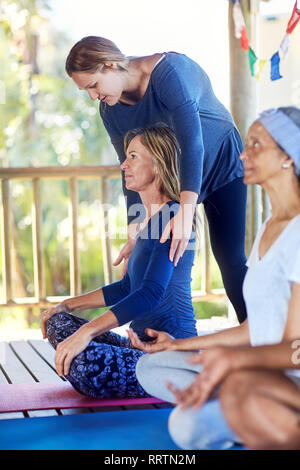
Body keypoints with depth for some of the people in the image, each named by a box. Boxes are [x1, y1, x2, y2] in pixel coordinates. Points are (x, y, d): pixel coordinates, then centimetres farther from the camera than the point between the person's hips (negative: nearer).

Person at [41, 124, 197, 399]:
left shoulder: (171, 218, -16)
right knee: (58, 322, 11)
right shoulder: (151, 219, 16)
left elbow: (151, 293, -27)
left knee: (84, 363, -30)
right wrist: (69, 305, 20)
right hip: (145, 345, 10)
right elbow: (128, 287, 26)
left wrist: (87, 332, -30)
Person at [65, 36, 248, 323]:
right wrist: (133, 235, -16)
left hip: (221, 166, -5)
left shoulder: (169, 72, -32)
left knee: (229, 258, -10)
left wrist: (186, 211, -51)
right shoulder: (110, 112, -10)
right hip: (171, 178, 6)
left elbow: (191, 140, -42)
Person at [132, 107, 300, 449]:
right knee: (150, 367, 5)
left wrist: (234, 357, -32)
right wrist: (177, 345, 25)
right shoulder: (268, 229, 15)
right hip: (266, 374, 10)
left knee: (240, 386, -39)